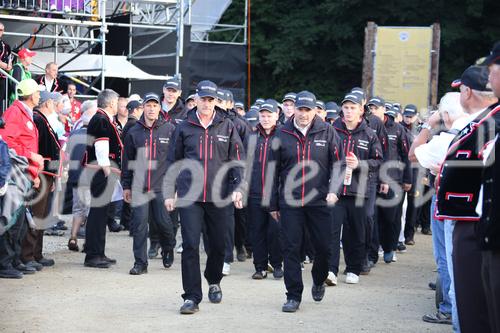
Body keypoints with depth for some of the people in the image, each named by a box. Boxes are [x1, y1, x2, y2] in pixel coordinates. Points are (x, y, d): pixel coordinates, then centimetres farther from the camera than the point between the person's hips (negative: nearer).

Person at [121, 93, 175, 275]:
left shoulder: (170, 130, 1)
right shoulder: (134, 132, 8)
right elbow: (127, 161, 13)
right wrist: (126, 186, 10)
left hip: (162, 186, -2)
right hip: (139, 187, 2)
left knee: (163, 222, 1)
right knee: (139, 224, -3)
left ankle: (168, 250, 31)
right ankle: (140, 263, 3)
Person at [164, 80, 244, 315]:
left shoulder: (227, 127, 5)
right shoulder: (184, 128, 6)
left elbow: (237, 160, 5)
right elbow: (173, 162, 11)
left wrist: (237, 188, -6)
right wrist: (169, 193, 8)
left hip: (218, 196, 1)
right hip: (189, 196, -1)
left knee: (218, 244, 11)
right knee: (190, 245, -7)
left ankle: (214, 282, 38)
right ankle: (192, 297, -3)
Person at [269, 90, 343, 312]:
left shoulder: (327, 133, 1)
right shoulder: (282, 135, 4)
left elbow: (337, 163, 2)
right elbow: (274, 171, 9)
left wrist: (334, 190, -14)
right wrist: (273, 204, 9)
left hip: (319, 202, 0)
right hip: (289, 202, 0)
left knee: (324, 247, 5)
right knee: (291, 249, 0)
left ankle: (319, 281, 34)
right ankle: (293, 296, 8)